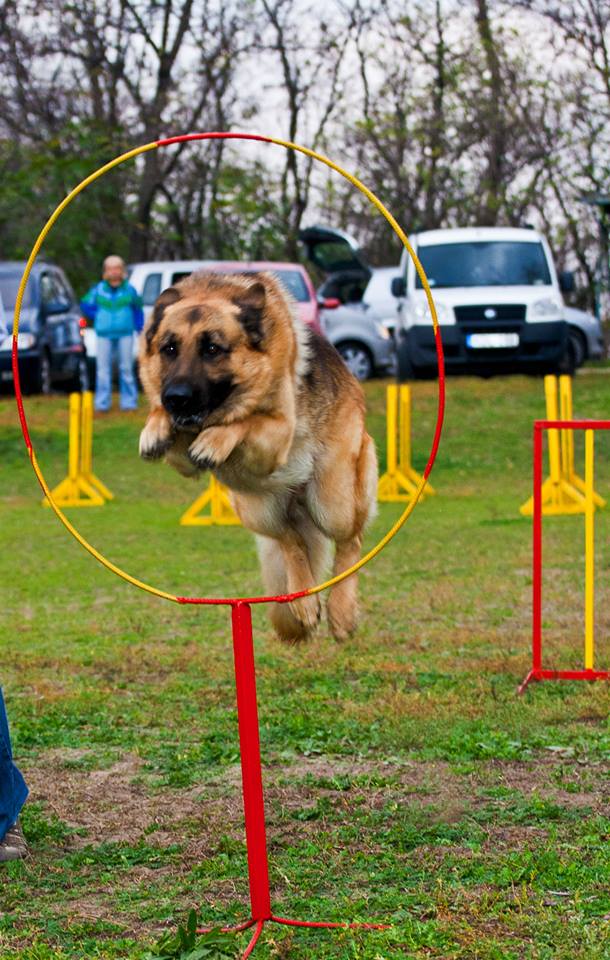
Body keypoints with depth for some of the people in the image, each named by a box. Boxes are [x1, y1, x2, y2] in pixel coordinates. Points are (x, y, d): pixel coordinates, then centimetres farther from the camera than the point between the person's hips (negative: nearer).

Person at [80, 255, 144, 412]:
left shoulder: (129, 290, 3)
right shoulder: (98, 290, 3)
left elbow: (138, 310, 10)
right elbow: (85, 305, 15)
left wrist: (140, 329, 4)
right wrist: (97, 318, 7)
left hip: (125, 333, 0)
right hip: (104, 334, 0)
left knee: (126, 368, 2)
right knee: (103, 368, 0)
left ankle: (128, 401, 8)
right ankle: (102, 403, 3)